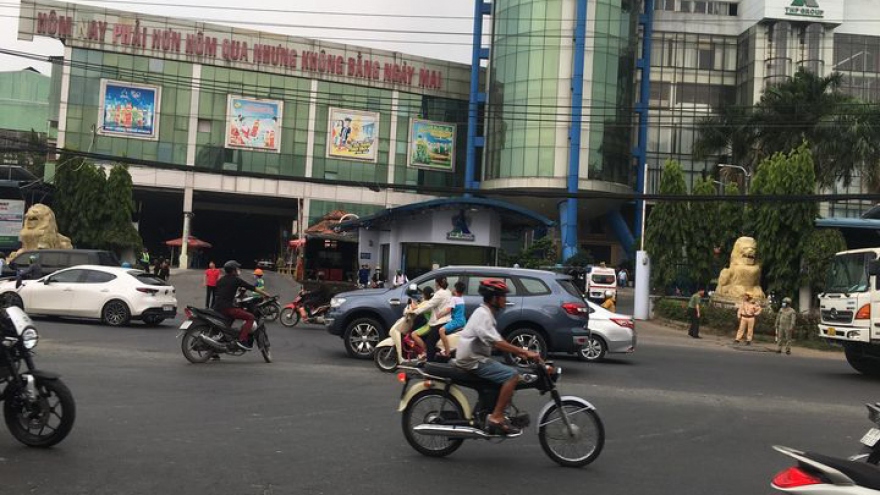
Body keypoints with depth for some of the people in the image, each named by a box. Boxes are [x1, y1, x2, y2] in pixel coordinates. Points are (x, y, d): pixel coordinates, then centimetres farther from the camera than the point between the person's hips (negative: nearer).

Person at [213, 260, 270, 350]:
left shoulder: (221, 279, 18)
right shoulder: (236, 280, -2)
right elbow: (253, 288, -1)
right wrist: (265, 294, 8)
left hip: (216, 308, 8)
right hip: (227, 308, -8)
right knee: (250, 317, -9)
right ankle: (242, 340, -20)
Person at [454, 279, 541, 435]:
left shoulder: (486, 313, 15)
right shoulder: (483, 314, -17)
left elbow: (498, 341, 17)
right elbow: (497, 343, -27)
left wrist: (519, 352, 6)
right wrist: (525, 352, -26)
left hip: (477, 358, 10)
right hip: (473, 361, -10)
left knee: (509, 374, 16)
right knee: (512, 375, -19)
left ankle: (497, 415, 17)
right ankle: (496, 417, -18)